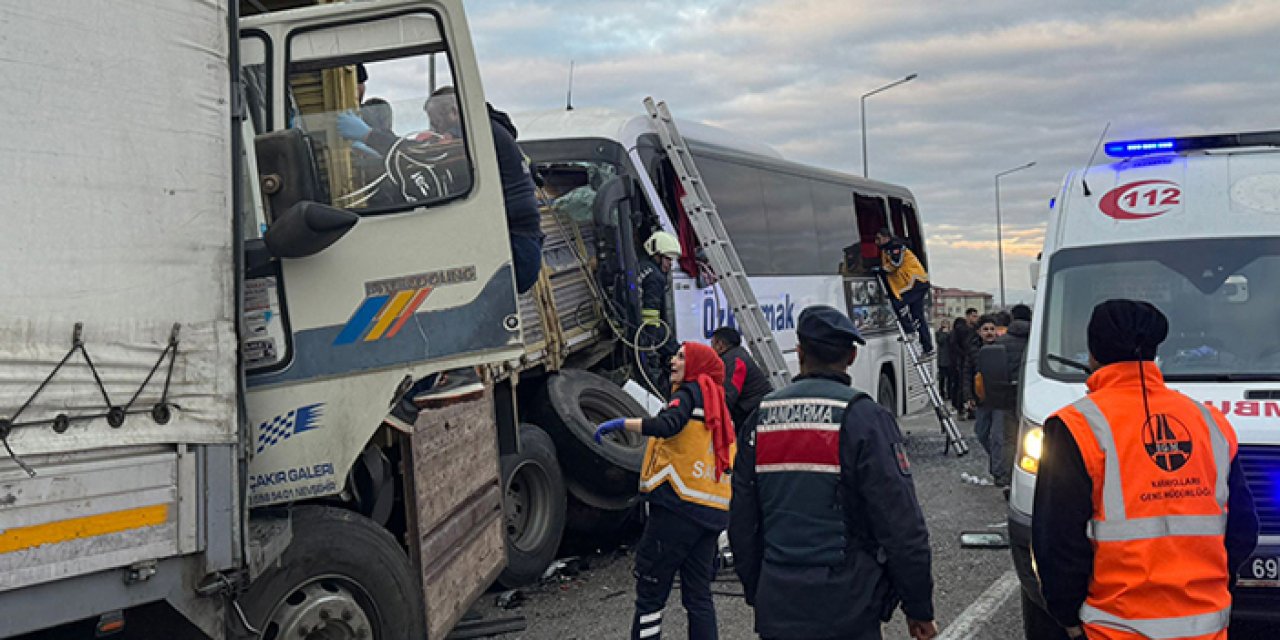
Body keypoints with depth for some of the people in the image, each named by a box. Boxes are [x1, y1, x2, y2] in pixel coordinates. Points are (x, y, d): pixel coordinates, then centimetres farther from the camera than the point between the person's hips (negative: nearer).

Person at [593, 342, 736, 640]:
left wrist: (621, 423, -22)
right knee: (698, 595, 12)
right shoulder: (717, 403, 19)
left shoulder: (690, 392, -5)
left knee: (650, 592, -3)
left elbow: (667, 425, -25)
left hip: (678, 504, -8)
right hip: (713, 512, 8)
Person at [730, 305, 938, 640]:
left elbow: (741, 522, 12)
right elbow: (902, 525, -12)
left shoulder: (760, 417, 7)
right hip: (845, 613, -5)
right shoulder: (863, 417, -9)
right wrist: (919, 607, -3)